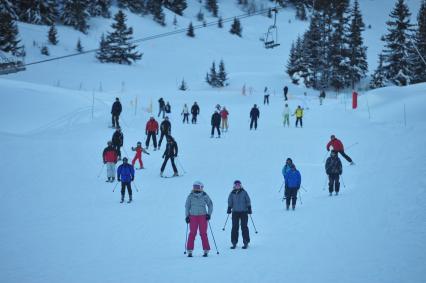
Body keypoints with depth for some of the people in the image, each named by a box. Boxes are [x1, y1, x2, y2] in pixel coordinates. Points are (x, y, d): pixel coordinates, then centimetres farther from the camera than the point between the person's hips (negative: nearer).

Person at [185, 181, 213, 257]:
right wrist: (187, 216, 3)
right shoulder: (190, 196, 1)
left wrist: (209, 214, -3)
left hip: (203, 216, -1)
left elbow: (210, 205, 7)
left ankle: (206, 250, 4)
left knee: (203, 233, -2)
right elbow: (187, 206, 10)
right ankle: (190, 250, -1)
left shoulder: (205, 196, -2)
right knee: (192, 233, -5)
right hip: (193, 216, 1)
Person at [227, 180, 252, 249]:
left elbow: (248, 201, 3)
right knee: (234, 227, 0)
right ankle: (234, 243, 6)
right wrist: (229, 209, 1)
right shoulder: (232, 194, 6)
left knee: (244, 227, -2)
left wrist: (249, 208, -3)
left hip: (244, 212, -2)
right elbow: (230, 202, 12)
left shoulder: (244, 193, 1)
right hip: (235, 212, 2)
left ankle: (246, 242, 4)